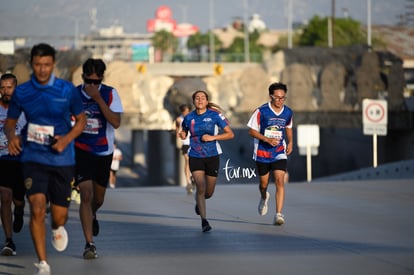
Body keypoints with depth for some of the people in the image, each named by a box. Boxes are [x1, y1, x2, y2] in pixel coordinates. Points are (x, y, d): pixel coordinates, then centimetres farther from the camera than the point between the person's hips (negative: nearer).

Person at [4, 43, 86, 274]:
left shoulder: (67, 90, -3)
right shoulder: (21, 92, 0)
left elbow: (81, 120, 6)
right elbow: (10, 122, 11)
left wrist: (67, 139, -11)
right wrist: (11, 136, -12)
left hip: (62, 158, 0)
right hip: (34, 158, 0)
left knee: (60, 216, 5)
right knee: (37, 206, -18)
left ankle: (57, 228, 46)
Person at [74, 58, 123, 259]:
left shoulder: (110, 94, -8)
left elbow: (116, 123, -20)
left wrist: (98, 98, -26)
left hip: (104, 152, 2)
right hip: (81, 151, -2)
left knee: (98, 198, 15)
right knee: (86, 195, -15)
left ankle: (92, 215, 53)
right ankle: (89, 244, -13)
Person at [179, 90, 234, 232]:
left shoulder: (215, 115, -6)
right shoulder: (189, 118, 1)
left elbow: (230, 134, -5)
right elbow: (184, 132, 20)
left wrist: (213, 137, -17)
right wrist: (182, 134, -5)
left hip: (212, 157, 0)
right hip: (195, 157, 0)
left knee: (209, 192, 9)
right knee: (200, 187, -18)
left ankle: (199, 202, 45)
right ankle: (204, 221, -12)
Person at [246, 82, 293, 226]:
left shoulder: (288, 113, -1)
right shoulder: (261, 111, -13)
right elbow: (251, 131, -8)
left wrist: (290, 142, 5)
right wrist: (267, 139, -21)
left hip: (279, 153, 1)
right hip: (262, 153, -1)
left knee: (280, 181, -16)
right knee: (264, 183, 13)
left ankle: (278, 214, -18)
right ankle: (264, 198, 51)